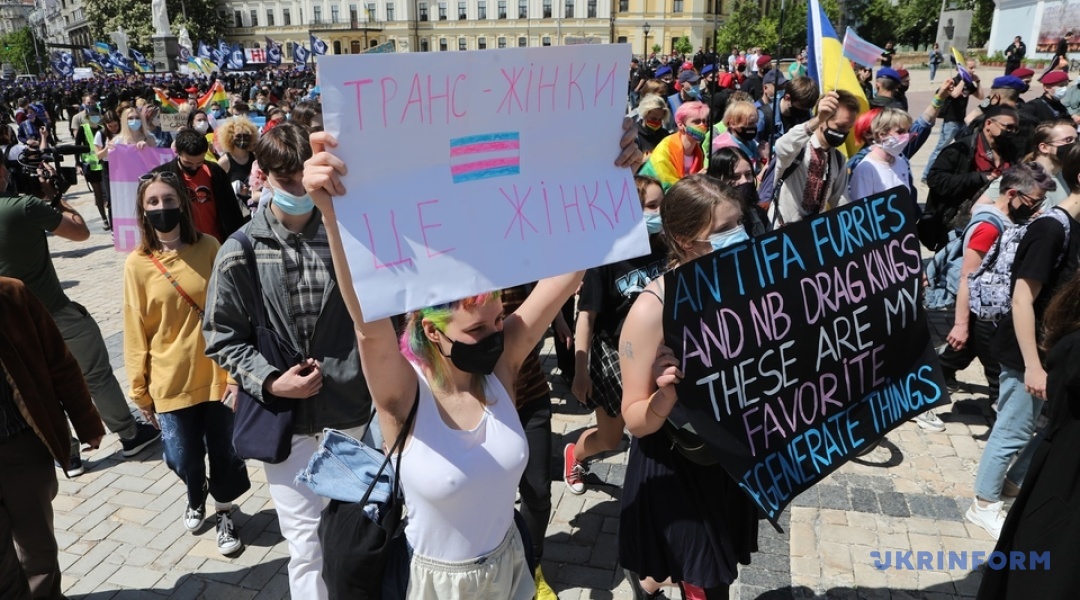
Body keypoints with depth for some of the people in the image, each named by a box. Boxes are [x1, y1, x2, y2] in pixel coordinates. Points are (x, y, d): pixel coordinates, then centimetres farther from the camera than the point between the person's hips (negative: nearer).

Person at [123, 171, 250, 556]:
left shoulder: (209, 249, -6)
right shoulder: (137, 263, -6)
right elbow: (136, 333, -1)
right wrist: (140, 390, 3)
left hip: (216, 372, 0)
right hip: (171, 380, 0)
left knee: (224, 452, 10)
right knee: (184, 459, 11)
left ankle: (224, 514, 37)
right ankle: (196, 497, 46)